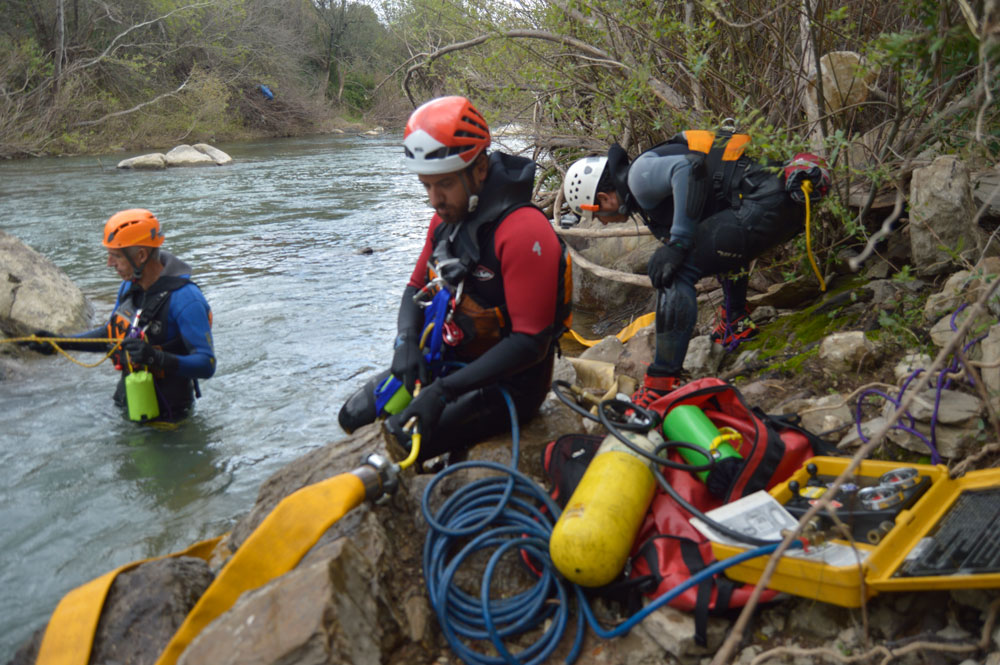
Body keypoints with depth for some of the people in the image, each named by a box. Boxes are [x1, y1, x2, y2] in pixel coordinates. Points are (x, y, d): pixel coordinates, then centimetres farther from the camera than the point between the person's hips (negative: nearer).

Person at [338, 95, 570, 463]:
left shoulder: (523, 231, -25)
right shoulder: (447, 217, 2)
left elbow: (529, 343, -27)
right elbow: (417, 287, 14)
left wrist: (445, 390, -29)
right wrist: (406, 341, -8)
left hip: (504, 382, -8)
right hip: (444, 361, 8)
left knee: (398, 442, -20)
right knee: (355, 415, 7)